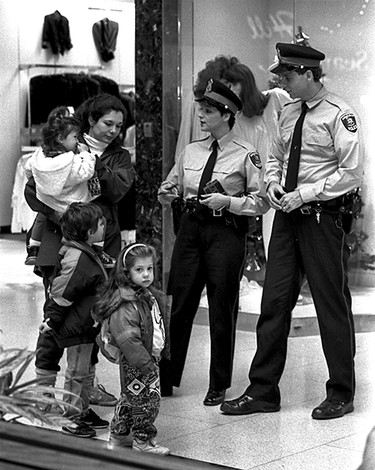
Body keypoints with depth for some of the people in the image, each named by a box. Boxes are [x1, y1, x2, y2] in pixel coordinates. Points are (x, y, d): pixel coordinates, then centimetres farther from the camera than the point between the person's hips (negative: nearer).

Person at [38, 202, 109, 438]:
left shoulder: (87, 253, 8)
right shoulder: (77, 260, -26)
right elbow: (61, 293, -23)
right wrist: (51, 321, -17)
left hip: (86, 324, 10)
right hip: (76, 327, -10)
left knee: (86, 369, 19)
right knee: (77, 372, 0)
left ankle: (83, 411, 30)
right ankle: (72, 418, 9)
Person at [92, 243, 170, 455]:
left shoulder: (152, 296, 8)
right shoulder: (125, 304, -23)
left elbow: (162, 325, 21)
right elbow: (128, 340, -26)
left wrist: (165, 351, 21)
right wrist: (146, 364, -26)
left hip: (151, 357, 9)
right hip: (136, 364, -9)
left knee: (130, 398, 20)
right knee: (146, 400, -3)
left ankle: (119, 434, 33)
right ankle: (143, 440, 11)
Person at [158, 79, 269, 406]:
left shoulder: (246, 155, -5)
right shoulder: (191, 151, 11)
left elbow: (261, 202, -5)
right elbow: (171, 187, 21)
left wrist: (227, 201, -16)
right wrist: (167, 193, -2)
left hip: (227, 232, -5)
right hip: (191, 228, 5)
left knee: (222, 310, 3)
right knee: (179, 305, 4)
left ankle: (219, 386, 15)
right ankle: (167, 378, 14)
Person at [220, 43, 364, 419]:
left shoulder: (339, 115, -11)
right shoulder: (288, 113, 11)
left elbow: (352, 172, -14)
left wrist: (304, 194, -16)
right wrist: (273, 184, 2)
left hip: (322, 216, -7)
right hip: (287, 215, 7)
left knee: (332, 304, 2)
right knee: (274, 301, 6)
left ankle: (341, 394, 14)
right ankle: (263, 390, 14)